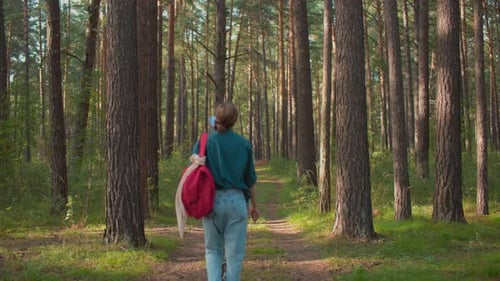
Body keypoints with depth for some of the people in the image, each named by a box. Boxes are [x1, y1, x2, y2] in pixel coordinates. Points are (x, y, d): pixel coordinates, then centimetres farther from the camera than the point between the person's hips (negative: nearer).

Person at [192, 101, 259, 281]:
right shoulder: (244, 144, 0)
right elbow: (250, 180, 8)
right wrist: (253, 205, 20)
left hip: (211, 200, 1)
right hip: (237, 200, 0)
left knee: (213, 249, 16)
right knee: (234, 253, 7)